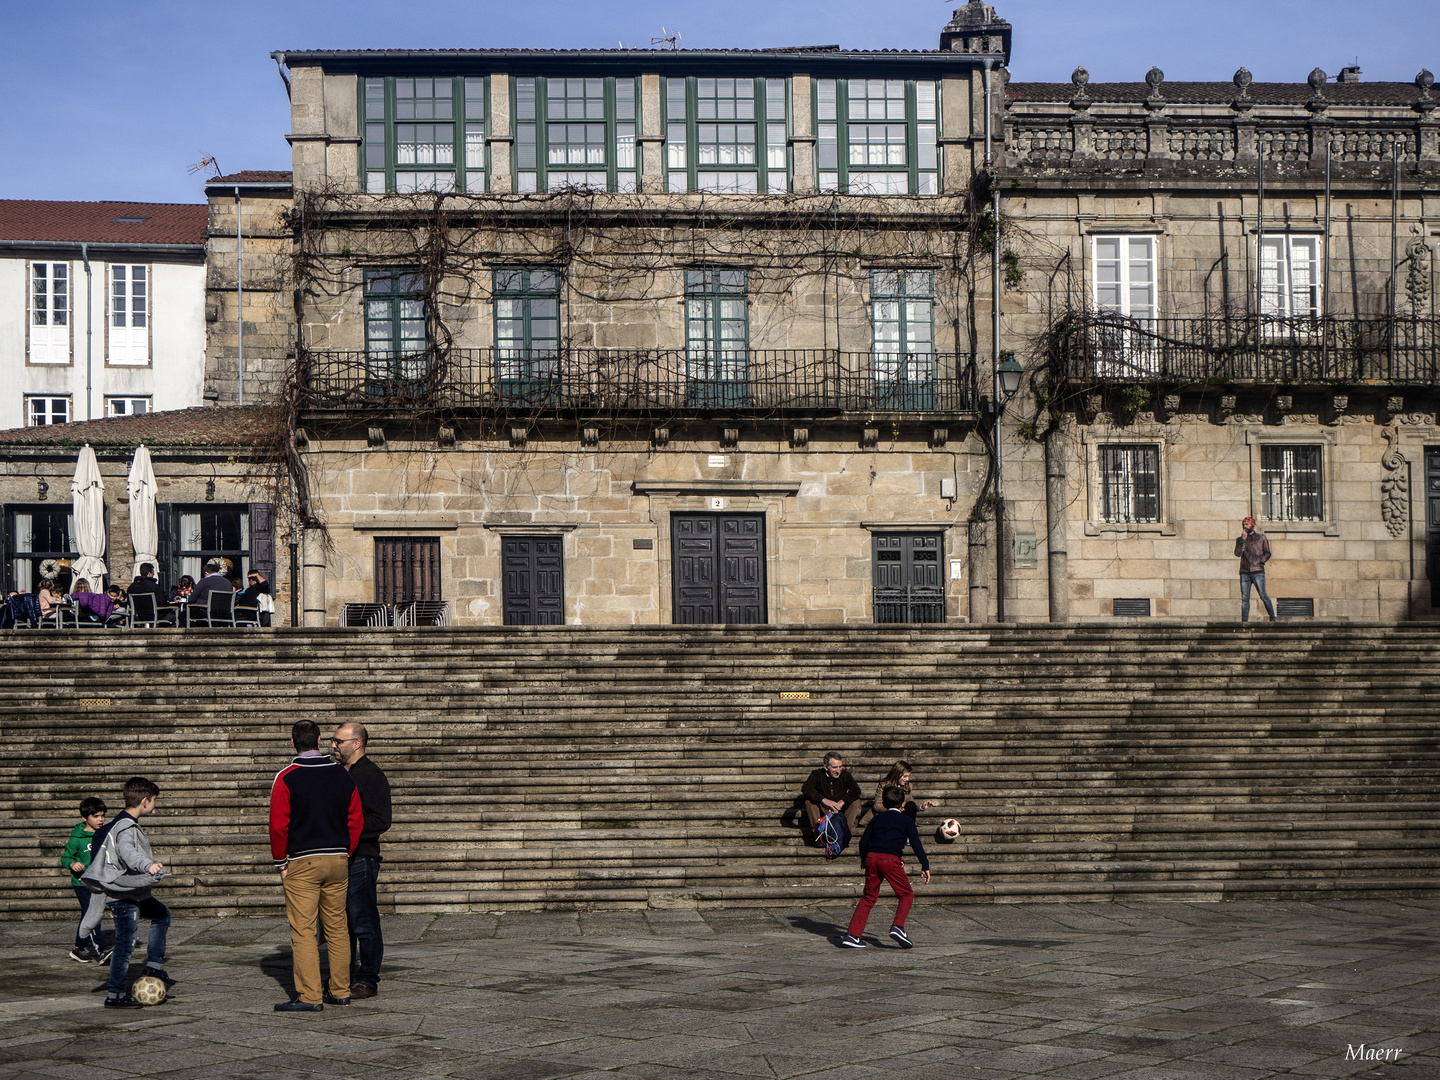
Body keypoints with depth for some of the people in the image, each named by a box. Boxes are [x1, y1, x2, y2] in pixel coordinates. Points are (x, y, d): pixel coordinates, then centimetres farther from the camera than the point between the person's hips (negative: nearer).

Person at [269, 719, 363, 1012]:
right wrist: (345, 854, 15)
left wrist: (281, 862, 0)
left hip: (302, 863, -5)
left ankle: (310, 996, -7)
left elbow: (278, 825, -10)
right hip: (338, 860, 5)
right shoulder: (343, 776, 6)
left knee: (303, 930, -3)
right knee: (337, 927, 12)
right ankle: (340, 991, 15)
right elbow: (356, 820, 7)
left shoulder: (286, 779, -8)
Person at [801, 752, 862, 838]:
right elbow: (805, 788, -28)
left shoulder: (845, 775, -5)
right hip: (823, 811, -1)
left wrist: (841, 803, -39)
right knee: (809, 799, -26)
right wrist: (824, 800, -43)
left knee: (855, 800, -22)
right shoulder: (817, 774, -9)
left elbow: (856, 790, -21)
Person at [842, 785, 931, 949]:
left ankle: (852, 934, 5)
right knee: (906, 894, 8)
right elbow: (916, 845, 5)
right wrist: (925, 866, 9)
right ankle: (898, 926, -13)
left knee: (869, 897, 12)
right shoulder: (906, 820, 10)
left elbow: (863, 842, 16)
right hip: (891, 859, -4)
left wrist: (863, 859, 32)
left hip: (872, 857, 4)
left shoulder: (877, 819, 20)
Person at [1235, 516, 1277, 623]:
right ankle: (1244, 620, 2)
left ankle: (1272, 618, 0)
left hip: (1257, 571, -2)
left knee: (1263, 595, -8)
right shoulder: (1240, 539, 15)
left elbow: (1267, 553, 10)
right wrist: (1243, 540, -8)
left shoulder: (1261, 537, 10)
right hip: (1244, 572, 3)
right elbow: (1238, 553, 0)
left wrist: (1261, 561, -7)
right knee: (1244, 597, -1)